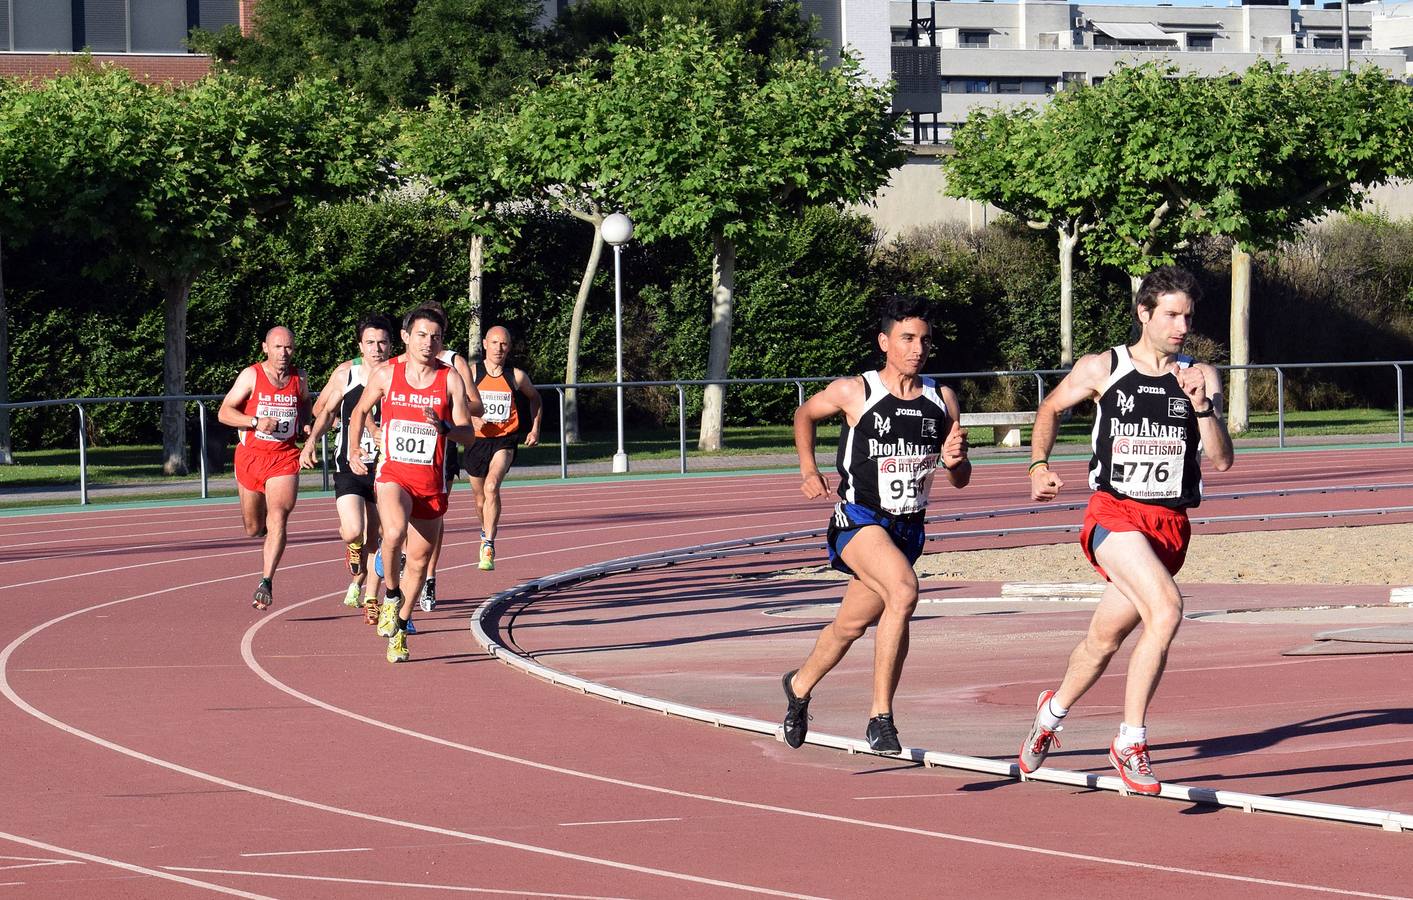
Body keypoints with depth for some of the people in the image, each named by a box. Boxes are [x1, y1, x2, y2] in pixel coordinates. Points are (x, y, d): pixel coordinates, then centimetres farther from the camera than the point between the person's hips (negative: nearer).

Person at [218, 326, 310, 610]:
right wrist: (257, 422, -22)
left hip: (285, 457, 0)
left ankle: (266, 583, -19)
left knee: (277, 518, -18)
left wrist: (302, 425, 6)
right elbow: (224, 412, -8)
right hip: (251, 455, 0)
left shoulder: (299, 379, 5)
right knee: (254, 528, 10)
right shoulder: (251, 376, -4)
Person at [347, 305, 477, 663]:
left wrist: (442, 426, -22)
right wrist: (354, 450, 11)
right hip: (393, 473, -2)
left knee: (418, 560, 8)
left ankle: (399, 630, 27)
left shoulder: (450, 379, -2)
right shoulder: (387, 374, 0)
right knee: (394, 532, -31)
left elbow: (468, 436, -3)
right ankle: (391, 595, -6)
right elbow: (360, 411, 18)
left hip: (432, 482, 2)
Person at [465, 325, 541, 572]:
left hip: (504, 440, -2)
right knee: (480, 498, 13)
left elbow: (534, 397, 21)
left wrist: (535, 429, 14)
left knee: (491, 486, -26)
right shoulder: (472, 373, -2)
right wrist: (472, 418, -22)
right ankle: (486, 531, 45)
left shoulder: (516, 377, 2)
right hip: (477, 440, 2)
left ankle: (488, 547, -29)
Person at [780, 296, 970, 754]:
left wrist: (954, 461, -14)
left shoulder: (942, 400, 4)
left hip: (908, 528, 5)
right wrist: (809, 471, 7)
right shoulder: (853, 392, -6)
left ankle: (800, 685, 47)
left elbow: (960, 480, 8)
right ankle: (881, 717, -26)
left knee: (852, 624, 17)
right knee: (903, 591, -31)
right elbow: (805, 414, 15)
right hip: (859, 520, -5)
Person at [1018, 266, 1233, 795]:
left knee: (1105, 640, 14)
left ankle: (1053, 710, 43)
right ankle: (1131, 741, -19)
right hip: (1114, 514, -3)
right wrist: (1039, 466, 8)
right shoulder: (1100, 370, 1)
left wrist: (1201, 406, -16)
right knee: (1167, 609, -27)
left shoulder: (1201, 378, 5)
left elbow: (1221, 459, -3)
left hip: (1170, 524, 3)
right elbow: (1051, 409, 20)